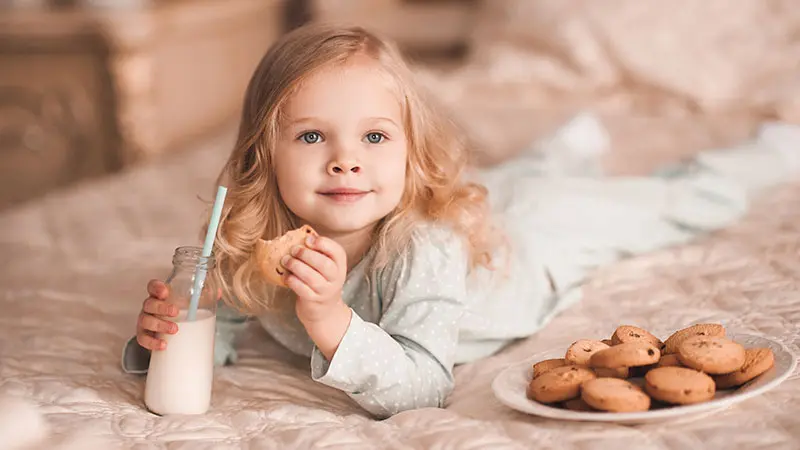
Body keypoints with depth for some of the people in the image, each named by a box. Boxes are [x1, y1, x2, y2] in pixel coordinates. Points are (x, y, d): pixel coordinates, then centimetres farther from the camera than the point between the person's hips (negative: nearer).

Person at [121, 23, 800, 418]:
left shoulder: (425, 248, -47)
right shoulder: (248, 250, -34)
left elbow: (423, 386, -51)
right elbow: (219, 332, -20)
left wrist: (330, 320, -65)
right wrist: (167, 336, -42)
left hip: (529, 233, -4)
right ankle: (576, 143, 67)